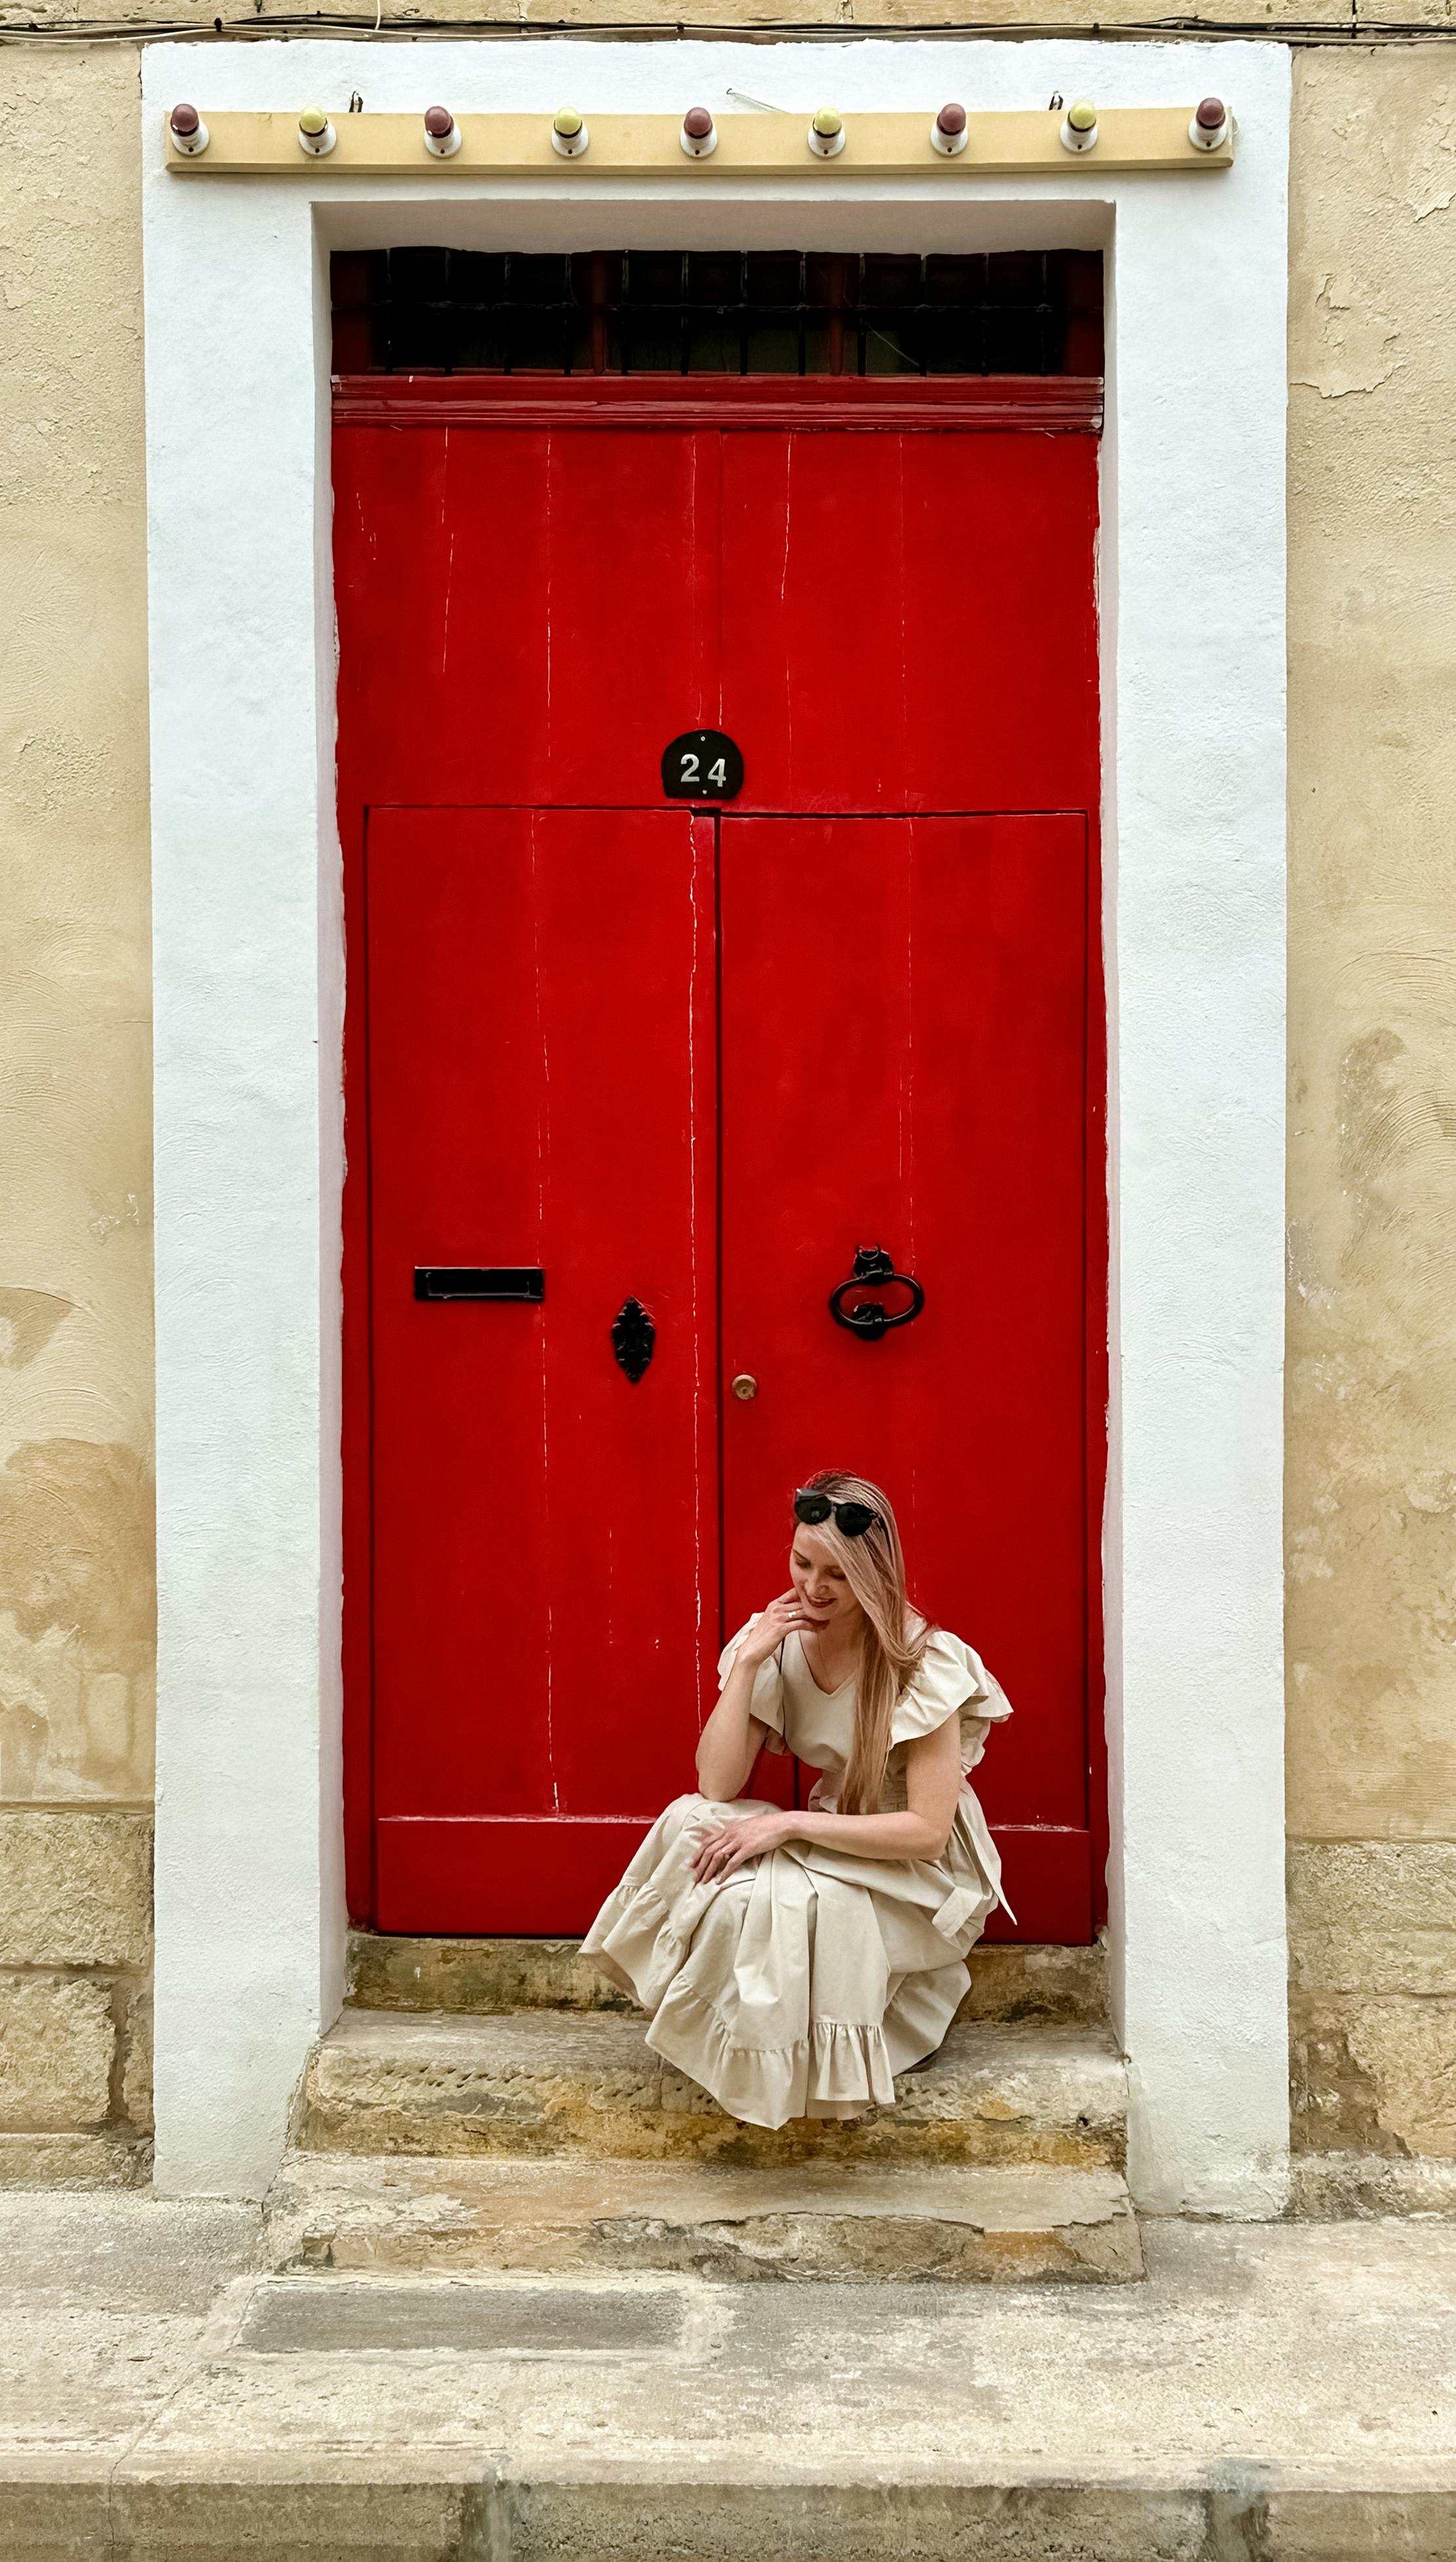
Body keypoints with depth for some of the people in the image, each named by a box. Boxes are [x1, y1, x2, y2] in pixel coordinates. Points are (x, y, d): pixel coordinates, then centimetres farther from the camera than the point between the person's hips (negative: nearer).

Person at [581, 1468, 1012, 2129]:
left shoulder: (927, 1663, -20)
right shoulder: (781, 1642, -5)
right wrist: (746, 1663, -21)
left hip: (919, 1876, -5)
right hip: (837, 1843, 5)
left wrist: (788, 1826, -27)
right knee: (694, 1822, -21)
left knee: (772, 1898, -31)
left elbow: (927, 1831, -22)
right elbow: (717, 1785, -12)